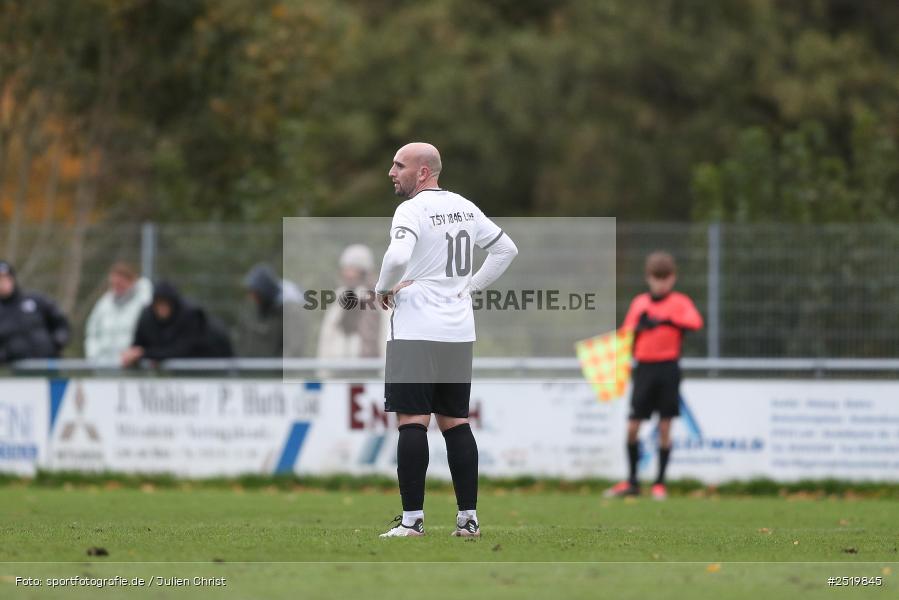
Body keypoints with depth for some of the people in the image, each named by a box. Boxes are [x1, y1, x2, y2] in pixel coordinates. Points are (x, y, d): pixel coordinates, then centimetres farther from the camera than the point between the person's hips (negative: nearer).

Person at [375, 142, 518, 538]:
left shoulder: (412, 210, -11)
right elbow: (506, 248, 21)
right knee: (456, 422, 11)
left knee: (411, 422, -6)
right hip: (460, 331, 7)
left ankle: (412, 519, -9)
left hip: (416, 332, -7)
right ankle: (468, 517, 10)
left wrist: (383, 288, -9)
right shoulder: (464, 208, 12)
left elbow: (398, 256, -28)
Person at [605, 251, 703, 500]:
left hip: (668, 368, -3)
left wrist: (667, 321, -29)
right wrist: (639, 326, -10)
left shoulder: (680, 302, 3)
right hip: (643, 368, 3)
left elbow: (695, 322, -17)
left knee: (664, 428, -1)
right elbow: (626, 335, 12)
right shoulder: (639, 303, 13)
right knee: (632, 428, -1)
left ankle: (660, 483, 7)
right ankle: (632, 482, 12)